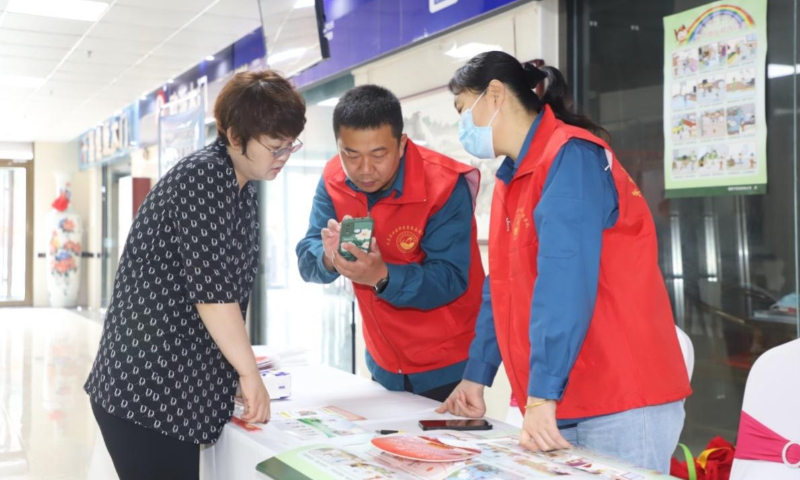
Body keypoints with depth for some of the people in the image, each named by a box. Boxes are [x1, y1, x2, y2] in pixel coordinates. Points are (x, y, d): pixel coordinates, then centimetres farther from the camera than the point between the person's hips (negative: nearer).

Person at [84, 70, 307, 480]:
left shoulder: (242, 189, 12)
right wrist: (249, 372, -13)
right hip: (145, 389, -9)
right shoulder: (206, 175, -17)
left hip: (174, 386, 9)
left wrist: (238, 362, 11)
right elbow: (212, 289, -21)